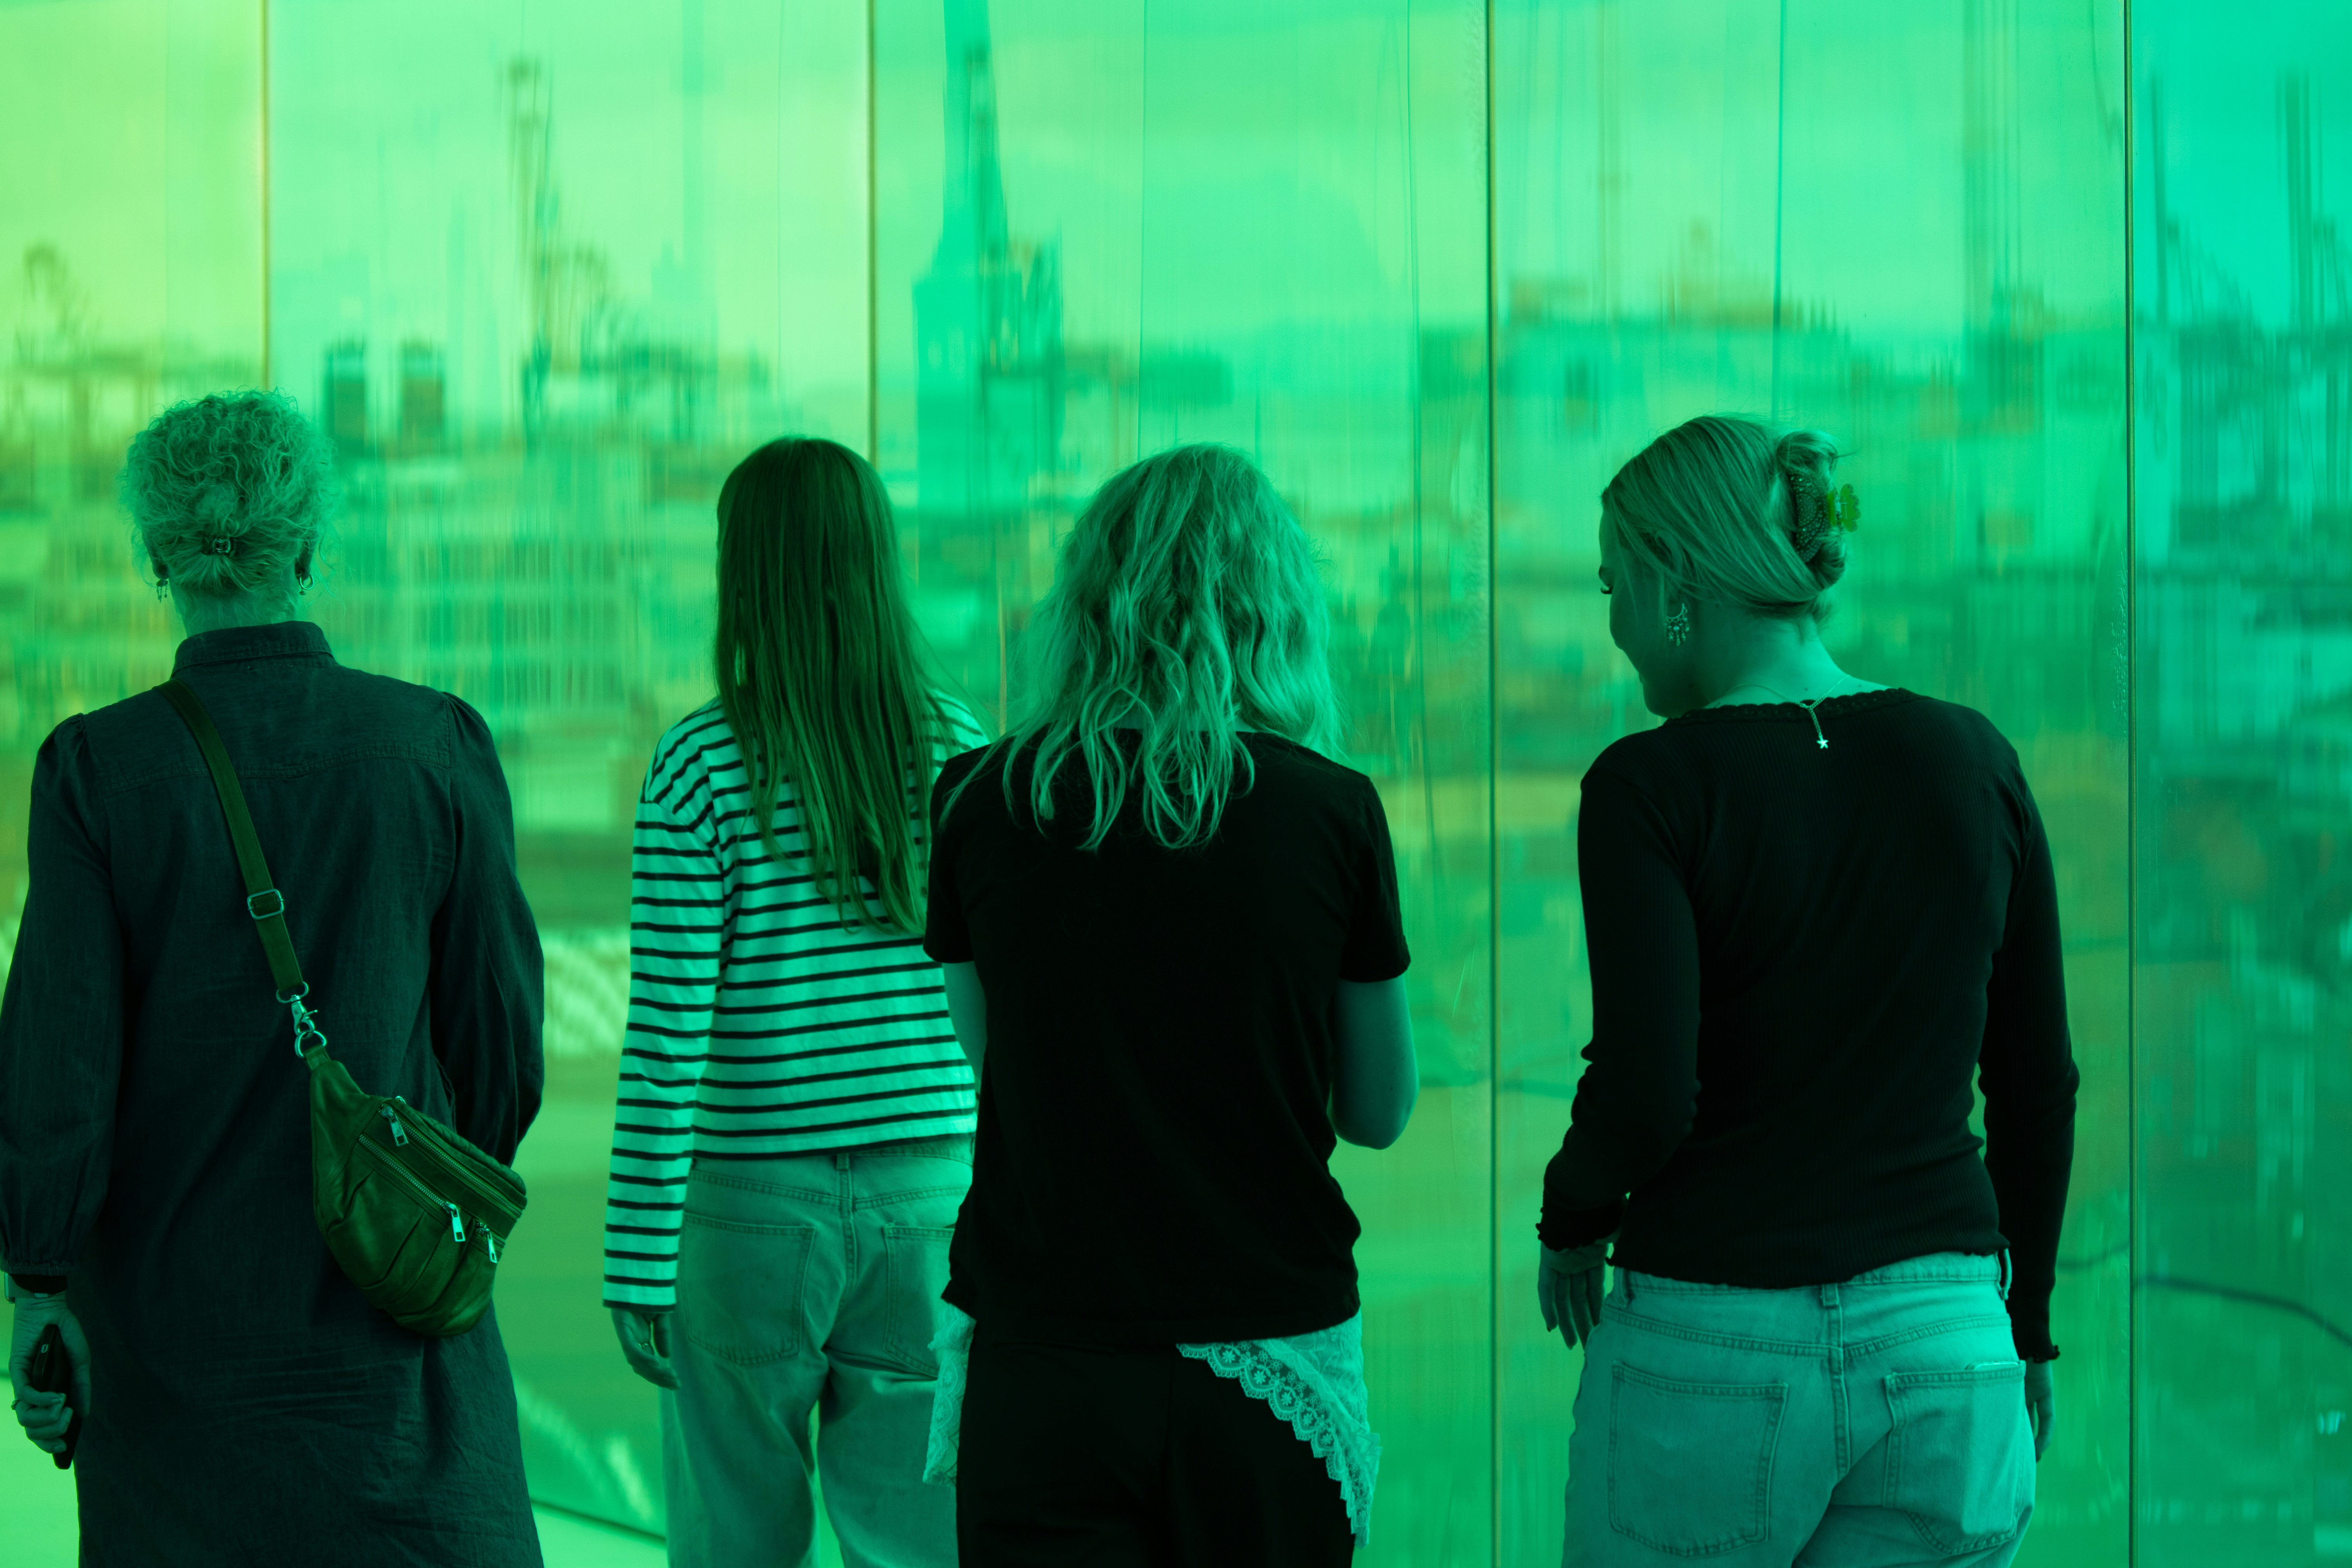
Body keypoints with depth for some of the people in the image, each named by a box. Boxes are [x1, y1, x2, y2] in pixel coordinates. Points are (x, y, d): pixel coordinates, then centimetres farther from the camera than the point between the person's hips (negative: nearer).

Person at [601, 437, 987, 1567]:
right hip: (929, 1206, 3)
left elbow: (668, 1035, -12)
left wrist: (636, 1262, -8)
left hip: (750, 1206, -3)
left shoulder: (704, 766, -11)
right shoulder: (958, 746, 0)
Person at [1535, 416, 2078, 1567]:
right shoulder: (1971, 760, 3)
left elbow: (1645, 1097, -18)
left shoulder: (1653, 786, -10)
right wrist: (2025, 1328, 18)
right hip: (1937, 1344, 4)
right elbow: (2037, 1082, 7)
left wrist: (1572, 1219, 3)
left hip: (1713, 1353, -4)